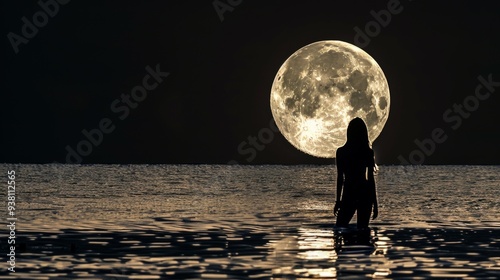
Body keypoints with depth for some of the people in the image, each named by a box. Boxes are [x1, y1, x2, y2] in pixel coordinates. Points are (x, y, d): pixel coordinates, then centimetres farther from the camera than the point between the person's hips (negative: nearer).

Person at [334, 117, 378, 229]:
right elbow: (371, 179, -2)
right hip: (365, 194, 1)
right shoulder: (368, 152, -3)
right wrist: (375, 202, 3)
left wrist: (338, 200, 7)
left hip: (349, 194, -1)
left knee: (340, 228, 4)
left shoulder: (341, 152, -3)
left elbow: (340, 178, 0)